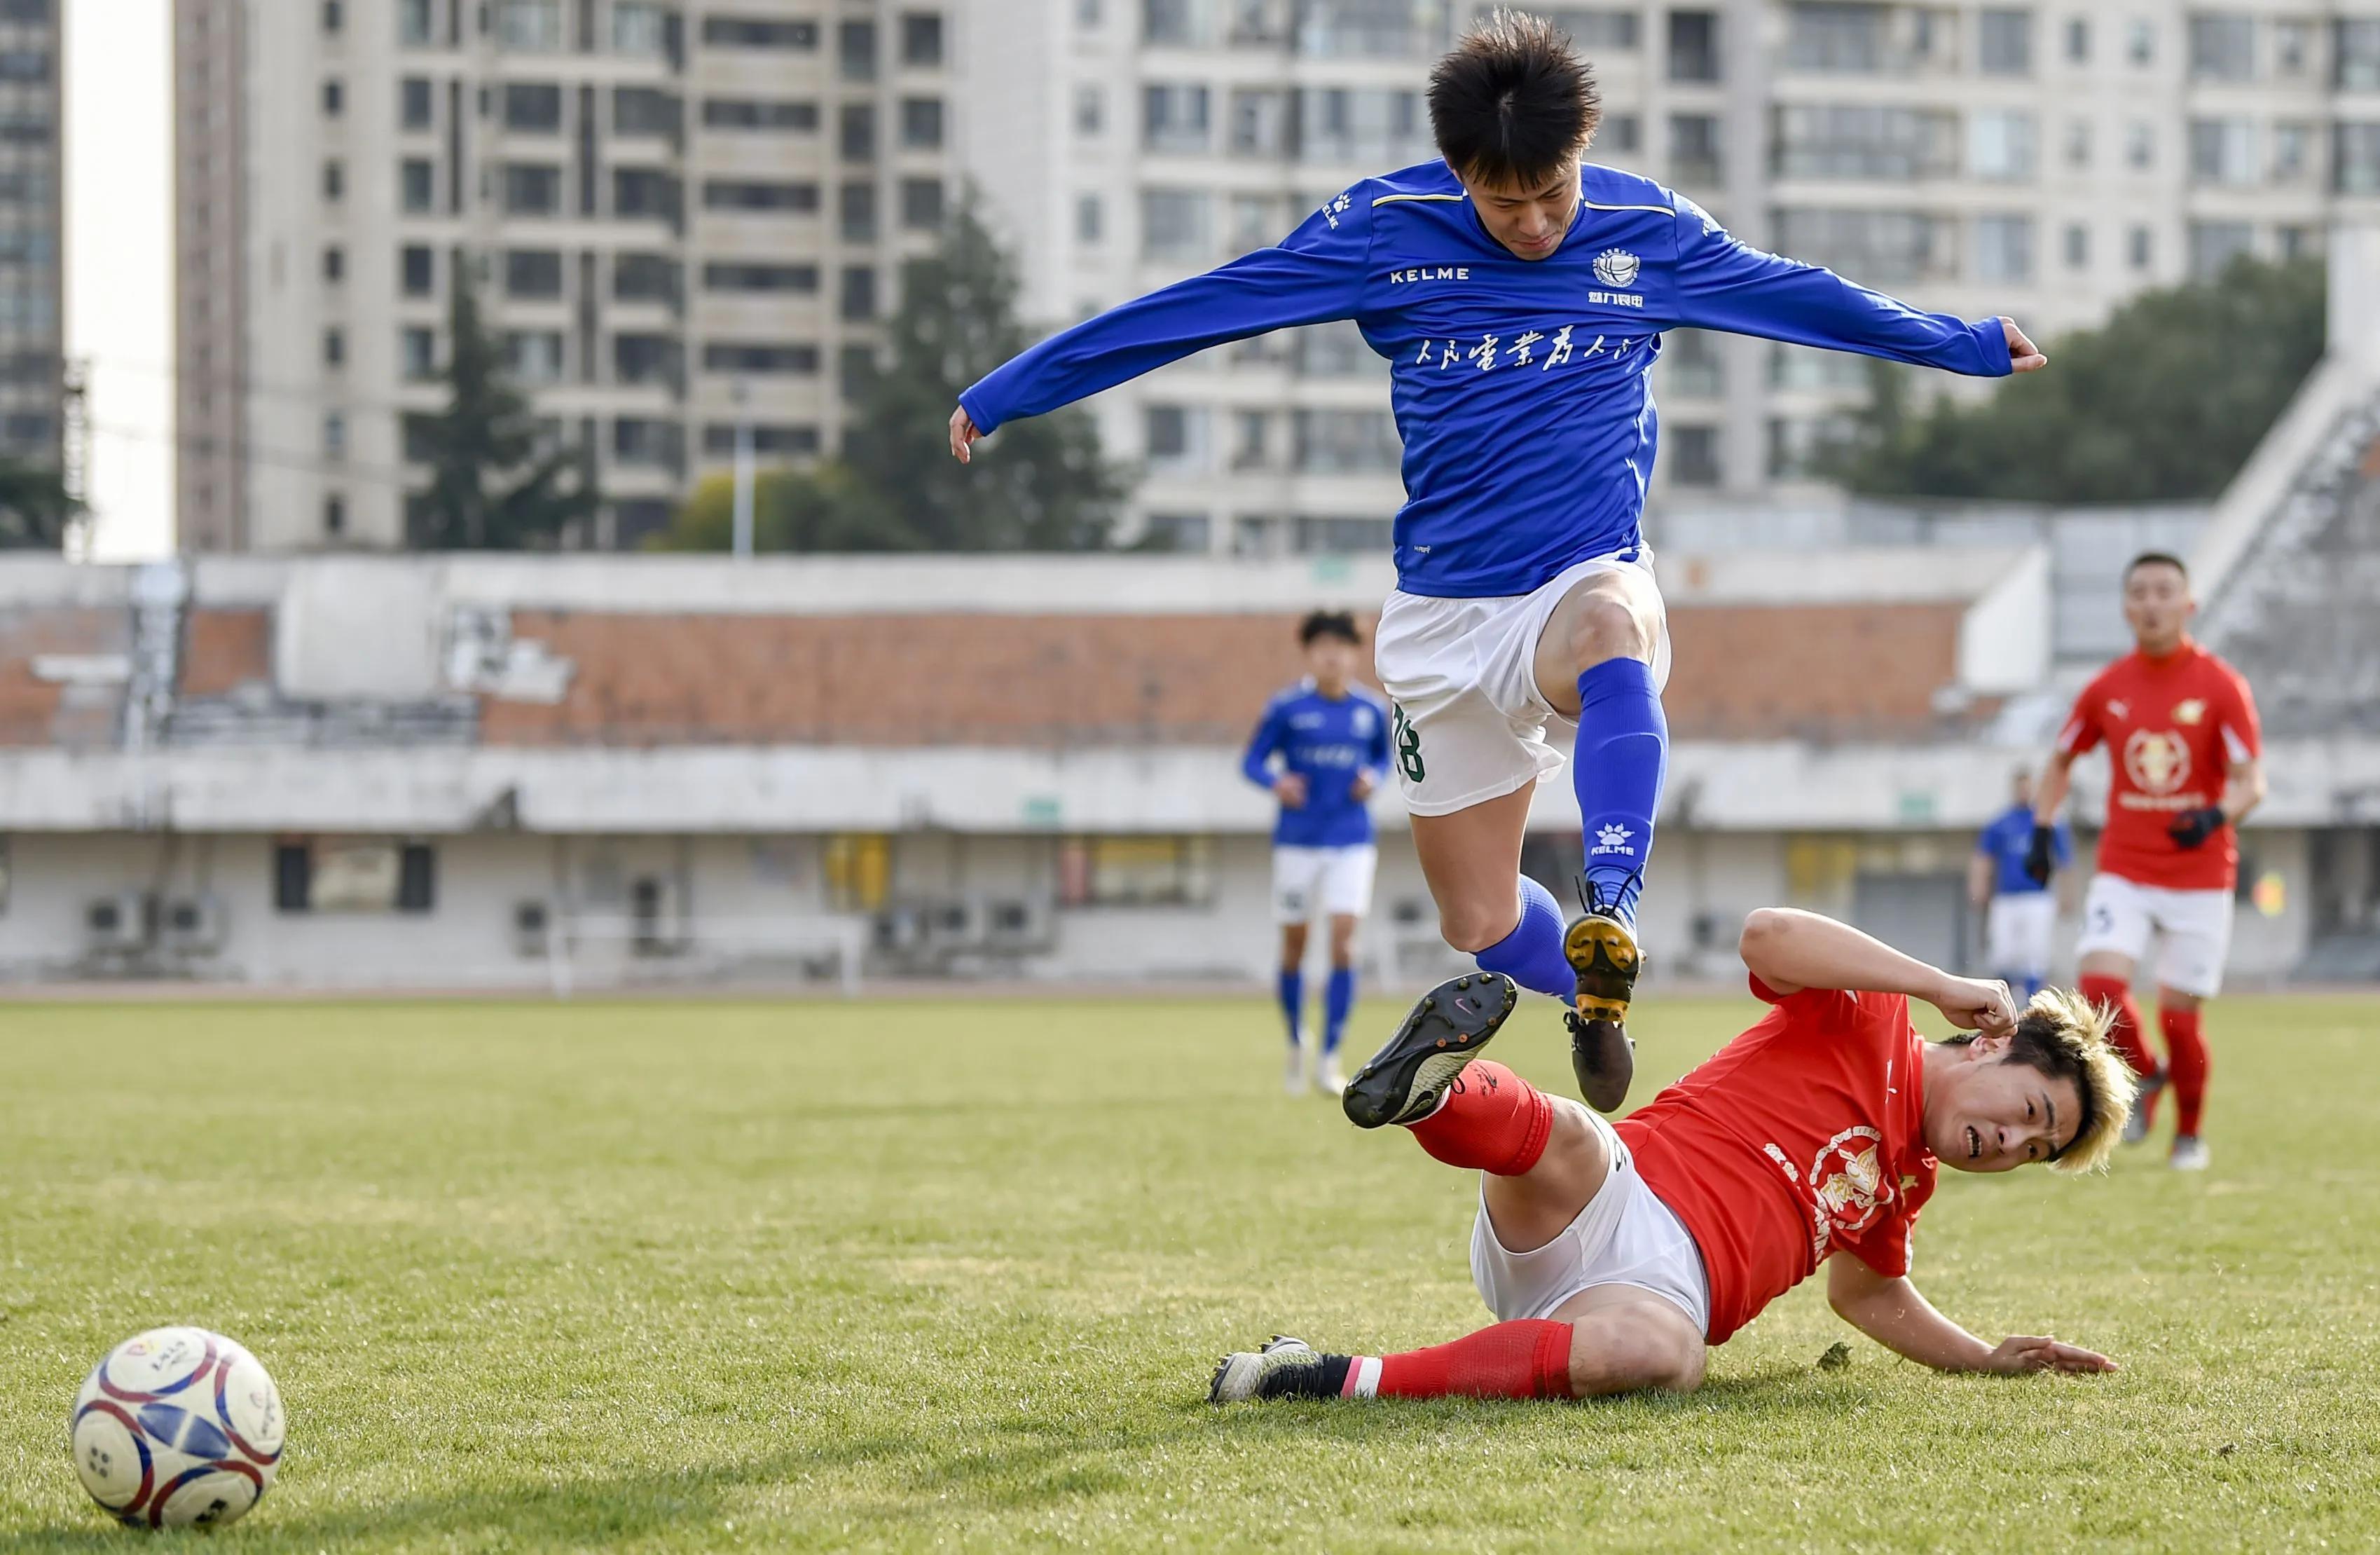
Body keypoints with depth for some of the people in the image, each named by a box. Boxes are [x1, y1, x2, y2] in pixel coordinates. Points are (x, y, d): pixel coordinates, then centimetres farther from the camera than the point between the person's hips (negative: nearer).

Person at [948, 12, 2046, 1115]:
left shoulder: (1651, 233, -2)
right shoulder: (1381, 229, -6)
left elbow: (1801, 297, 15)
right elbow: (1193, 309, -1)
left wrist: (1970, 344, 25)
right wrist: (1007, 392, 2)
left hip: (1588, 579, -1)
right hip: (1443, 614, 2)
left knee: (1614, 639, -41)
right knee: (1479, 924, 4)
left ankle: (1608, 921, -46)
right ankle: (1593, 994, 36)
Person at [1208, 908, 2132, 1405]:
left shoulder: (1907, 1179, 30)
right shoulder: (1868, 1025, 9)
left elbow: (1869, 1295, 47)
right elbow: (1768, 936, -11)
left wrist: (1987, 1359, 35)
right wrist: (1943, 987, -10)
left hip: (1667, 1286, 3)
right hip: (1614, 1197, -3)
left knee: (1660, 1351, -37)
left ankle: (1348, 1382, -40)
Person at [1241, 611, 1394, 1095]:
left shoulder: (1372, 710, 3)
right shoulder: (1286, 708, -4)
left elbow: (1384, 755, 18)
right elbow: (1252, 760, 1)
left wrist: (1374, 777, -3)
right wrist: (1276, 783, -19)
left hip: (1352, 842, 1)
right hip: (1297, 840, -1)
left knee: (1343, 941, -12)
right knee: (1294, 946, 5)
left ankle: (1329, 1058, -9)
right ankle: (1296, 1042, 29)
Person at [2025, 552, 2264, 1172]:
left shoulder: (2222, 687, -7)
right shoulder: (2108, 689, 3)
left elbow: (2251, 782, -11)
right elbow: (2061, 759, 18)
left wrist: (2217, 816, -32)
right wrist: (2042, 831, 7)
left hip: (2199, 875, -2)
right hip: (2123, 870, 2)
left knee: (2180, 1016, -1)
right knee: (2101, 982, -19)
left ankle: (2190, 1134, 23)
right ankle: (2144, 1076, 10)